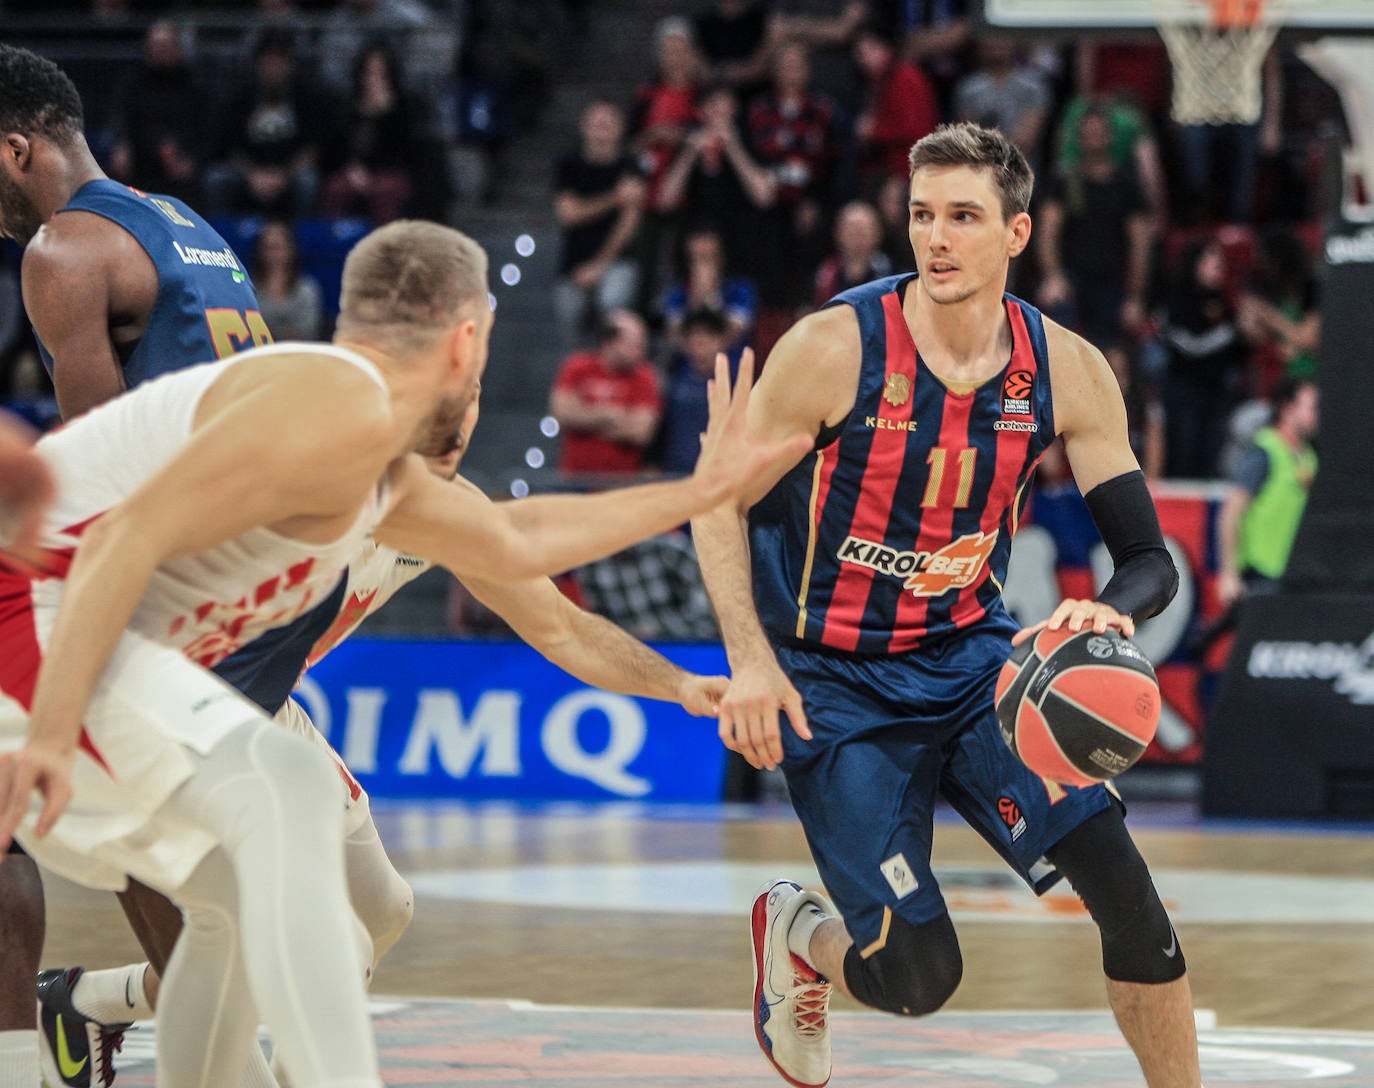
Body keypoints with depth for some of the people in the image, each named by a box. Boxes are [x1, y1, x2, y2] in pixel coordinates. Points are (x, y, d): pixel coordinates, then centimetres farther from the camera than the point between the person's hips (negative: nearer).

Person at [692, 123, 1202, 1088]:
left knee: (1127, 893, -14)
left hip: (974, 654, 3)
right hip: (835, 682, -3)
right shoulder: (836, 347, -18)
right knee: (919, 979, -9)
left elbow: (1150, 558, -5)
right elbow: (720, 502, -7)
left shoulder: (1068, 371, -8)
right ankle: (797, 935, 27)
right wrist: (751, 661, -20)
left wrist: (1109, 614, -29)